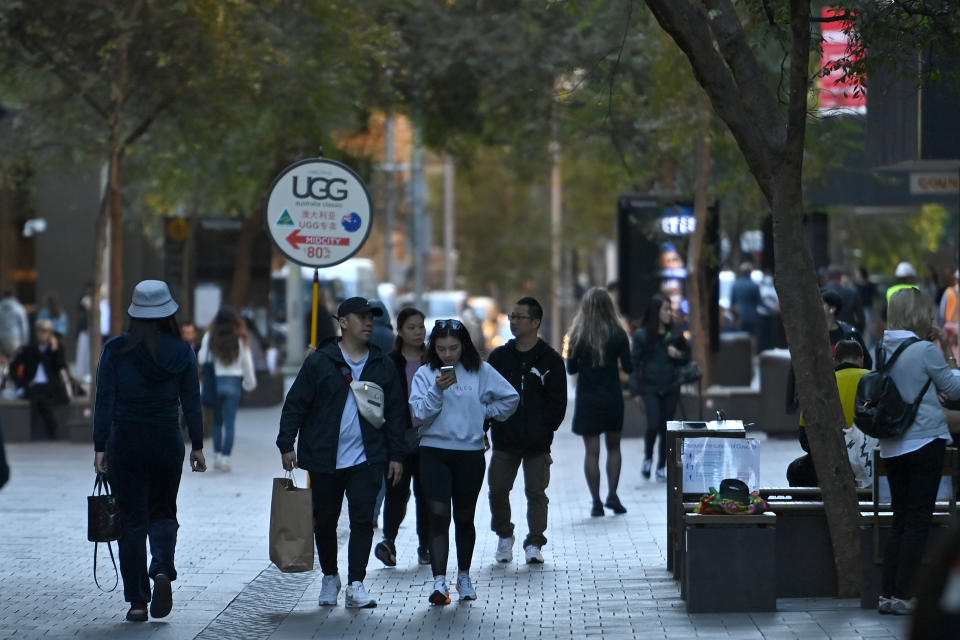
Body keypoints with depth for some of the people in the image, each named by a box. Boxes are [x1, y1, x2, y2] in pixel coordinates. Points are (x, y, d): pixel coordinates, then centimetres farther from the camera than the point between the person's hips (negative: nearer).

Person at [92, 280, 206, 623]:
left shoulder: (115, 350, -5)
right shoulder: (182, 352, -1)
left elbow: (104, 401, -5)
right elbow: (192, 402, 3)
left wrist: (100, 448, 0)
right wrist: (197, 446, 11)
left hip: (125, 440, -1)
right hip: (167, 440, 1)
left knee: (132, 520, 5)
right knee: (163, 512, 16)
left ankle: (137, 601, 4)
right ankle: (163, 569, -12)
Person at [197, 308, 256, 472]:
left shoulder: (209, 338, -4)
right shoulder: (240, 340, -4)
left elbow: (202, 360, -2)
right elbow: (247, 363, 3)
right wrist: (250, 383, 16)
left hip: (215, 382, 1)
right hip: (234, 382, -1)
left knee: (217, 422, 15)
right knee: (230, 423, 2)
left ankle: (217, 455, 14)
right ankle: (226, 458, -3)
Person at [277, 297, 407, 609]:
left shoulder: (382, 366, 7)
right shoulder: (320, 362, -1)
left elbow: (395, 413, 11)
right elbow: (295, 405, 0)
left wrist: (396, 454, 7)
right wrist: (286, 445, -7)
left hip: (366, 459, 1)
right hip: (324, 460, -1)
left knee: (363, 520, -8)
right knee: (325, 521, 11)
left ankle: (355, 585, -7)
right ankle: (330, 578, 29)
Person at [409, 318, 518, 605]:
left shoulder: (481, 371, 2)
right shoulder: (425, 374, 0)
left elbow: (510, 398, 10)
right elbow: (419, 413, -10)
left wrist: (484, 413, 6)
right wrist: (437, 390, -22)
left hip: (471, 453, 1)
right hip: (434, 451, -1)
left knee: (464, 517, 12)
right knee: (439, 514, -13)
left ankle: (464, 576, 28)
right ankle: (439, 581, -19)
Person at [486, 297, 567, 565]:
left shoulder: (550, 360, 0)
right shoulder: (499, 356, 9)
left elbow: (558, 402, -1)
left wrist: (545, 430, -10)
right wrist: (485, 428, -3)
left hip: (537, 442, -3)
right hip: (504, 441, 3)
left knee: (536, 492, -1)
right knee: (498, 489, 3)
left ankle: (534, 543, 6)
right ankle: (504, 536, 22)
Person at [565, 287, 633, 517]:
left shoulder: (578, 334, -6)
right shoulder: (618, 334, -6)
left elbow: (571, 368, -2)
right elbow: (628, 368, -4)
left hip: (587, 400, -1)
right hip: (612, 398, 1)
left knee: (592, 452, 3)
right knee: (613, 447, 17)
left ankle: (596, 502, 0)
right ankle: (612, 494, 6)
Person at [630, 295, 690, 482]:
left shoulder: (673, 336, 7)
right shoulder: (642, 335, -2)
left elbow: (686, 359, 16)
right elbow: (635, 363, -2)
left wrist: (678, 355, -8)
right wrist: (636, 390, -6)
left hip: (670, 388, 3)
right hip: (650, 388, -3)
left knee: (666, 428, 4)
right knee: (653, 425, -15)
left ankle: (661, 467, 15)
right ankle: (648, 458, 12)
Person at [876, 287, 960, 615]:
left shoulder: (884, 349, 6)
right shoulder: (925, 351, -13)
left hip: (892, 447, 7)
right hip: (925, 441, -7)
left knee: (900, 520, 11)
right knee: (918, 520, -2)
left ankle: (887, 594, 9)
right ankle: (903, 595, -3)